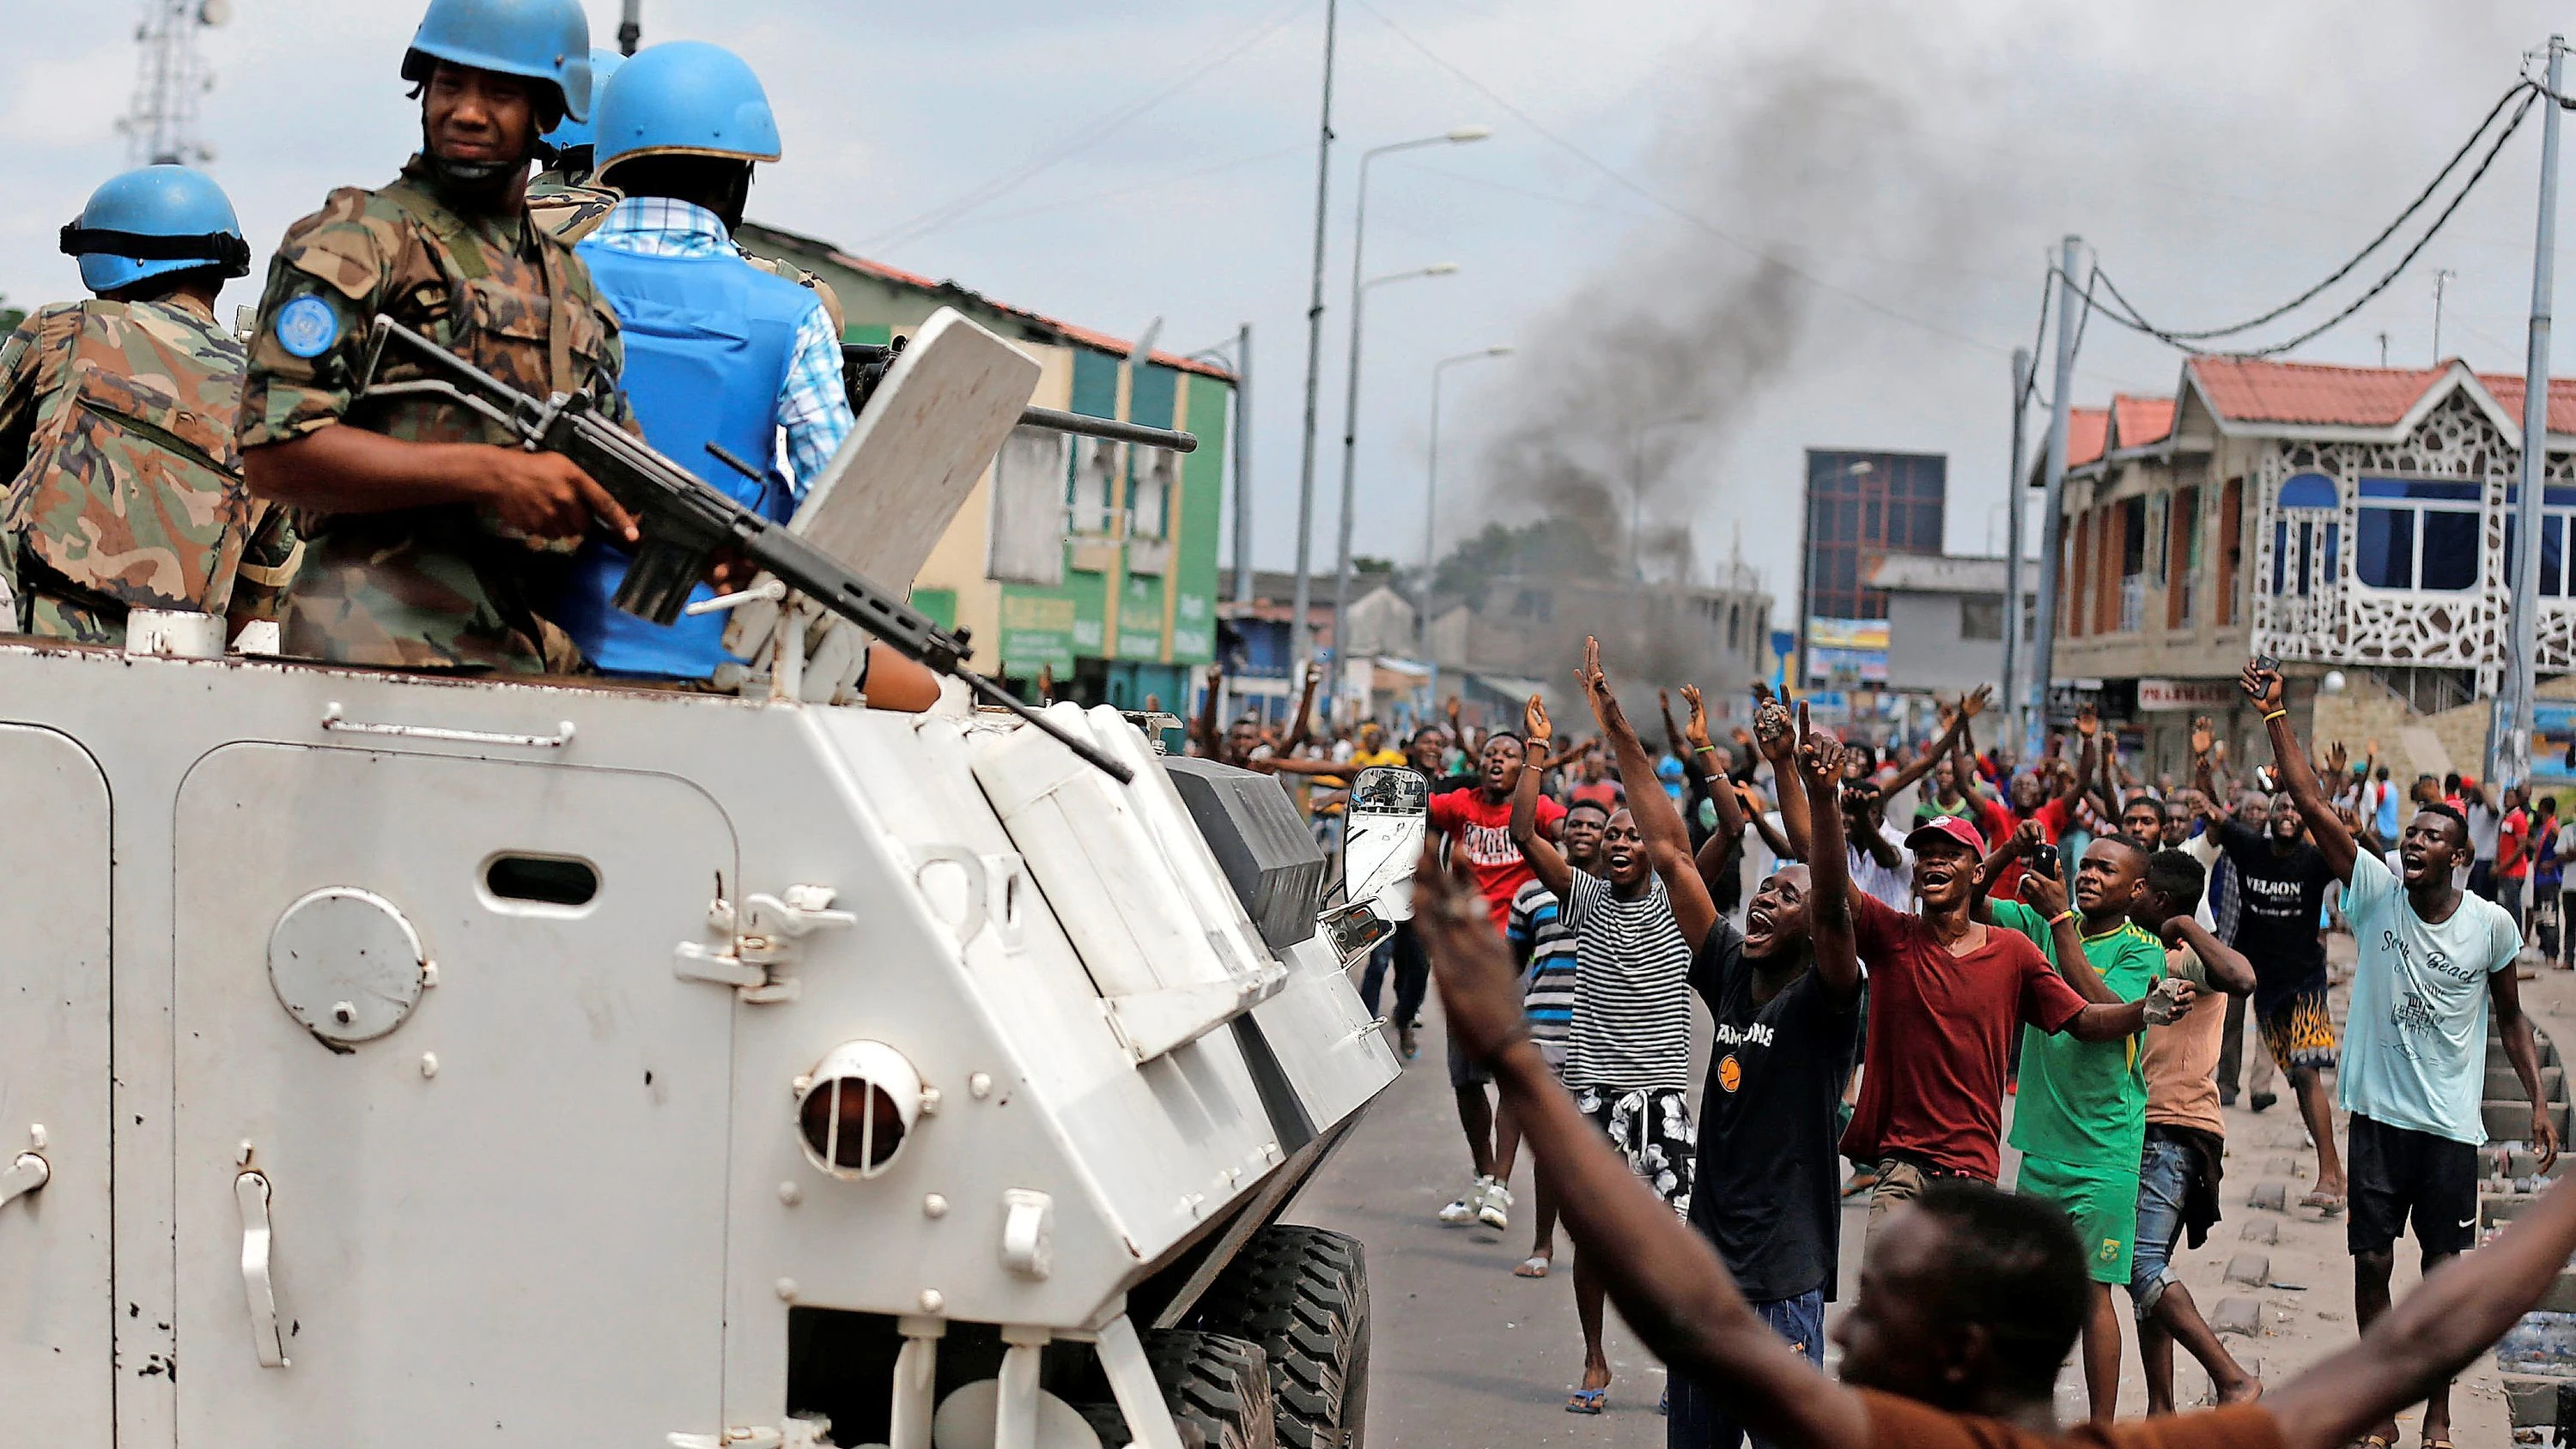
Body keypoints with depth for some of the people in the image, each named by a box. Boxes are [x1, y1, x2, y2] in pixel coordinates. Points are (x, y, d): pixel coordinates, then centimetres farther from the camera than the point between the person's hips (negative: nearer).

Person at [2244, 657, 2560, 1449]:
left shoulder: (2492, 924, -4)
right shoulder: (2376, 892, -5)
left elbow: (2510, 1019, 9)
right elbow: (2312, 804, -11)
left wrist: (2538, 1101, 5)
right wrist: (2274, 715, -18)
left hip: (2452, 1124, 0)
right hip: (2378, 1112, 0)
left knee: (2445, 1268, 8)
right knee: (2372, 1263, 5)